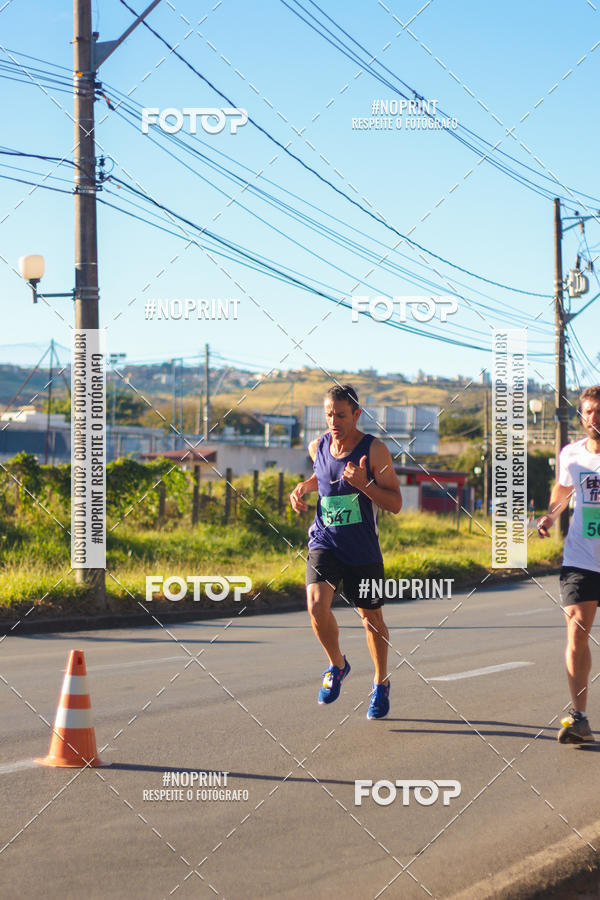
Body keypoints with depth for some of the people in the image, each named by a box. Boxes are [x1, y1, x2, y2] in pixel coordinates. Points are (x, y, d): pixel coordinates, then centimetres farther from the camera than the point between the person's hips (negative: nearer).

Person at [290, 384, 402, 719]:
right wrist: (303, 487, 4)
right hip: (325, 541, 2)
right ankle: (337, 664, 7)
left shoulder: (375, 450, -12)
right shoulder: (318, 447, 0)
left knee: (371, 617, 10)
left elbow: (396, 504, -12)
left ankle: (382, 684, 33)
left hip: (363, 550, -2)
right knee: (317, 606, -20)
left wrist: (364, 484, -27)